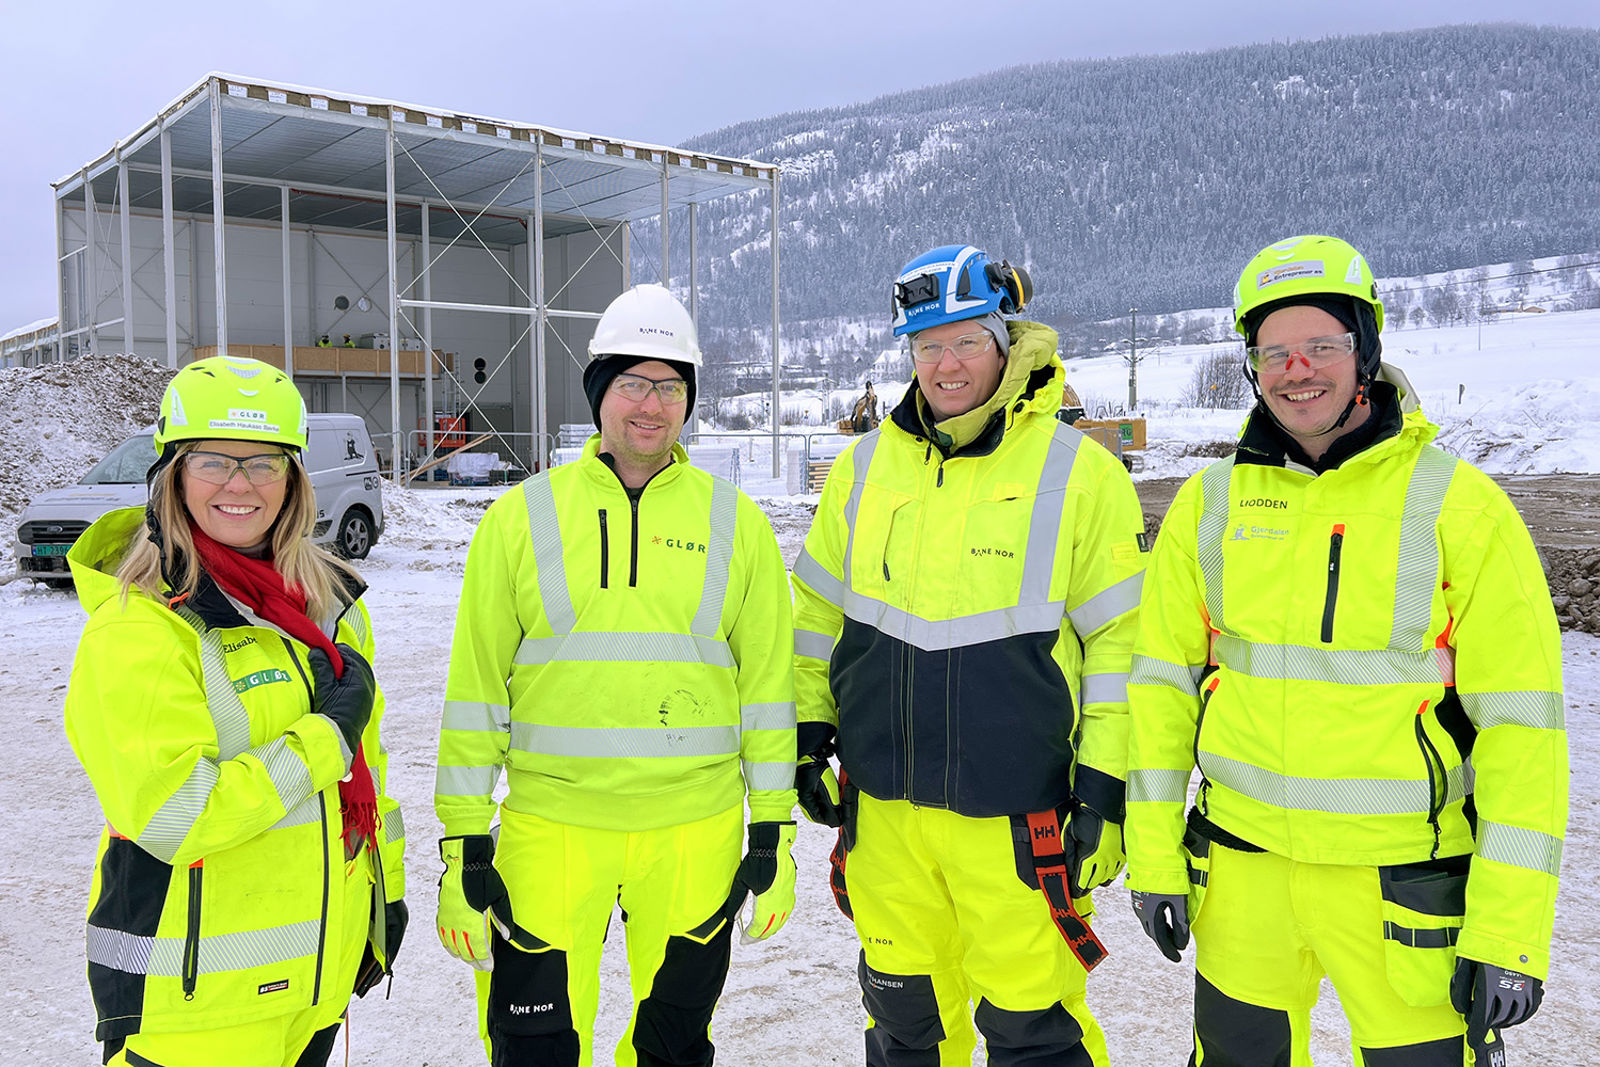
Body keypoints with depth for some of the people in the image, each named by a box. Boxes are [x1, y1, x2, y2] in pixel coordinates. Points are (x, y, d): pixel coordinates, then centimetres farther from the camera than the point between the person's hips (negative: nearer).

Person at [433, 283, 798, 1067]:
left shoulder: (735, 523, 3)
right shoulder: (522, 517, 1)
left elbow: (766, 683, 6)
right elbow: (475, 687, 2)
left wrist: (774, 832, 4)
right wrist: (464, 842, 0)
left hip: (695, 831, 1)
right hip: (551, 826, -1)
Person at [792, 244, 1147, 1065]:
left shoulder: (1079, 474, -6)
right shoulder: (863, 469, 5)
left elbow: (1120, 640, -4)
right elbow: (820, 611, 15)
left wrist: (1105, 788, -7)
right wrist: (809, 733, 12)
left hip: (1014, 815, -4)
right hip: (884, 808, 4)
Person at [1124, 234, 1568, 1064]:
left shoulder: (1459, 506, -9)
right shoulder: (1209, 502, 0)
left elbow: (1521, 723, -9)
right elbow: (1163, 679, 5)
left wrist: (1511, 931, -11)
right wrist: (1154, 855, 3)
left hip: (1404, 884, -2)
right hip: (1241, 865, 3)